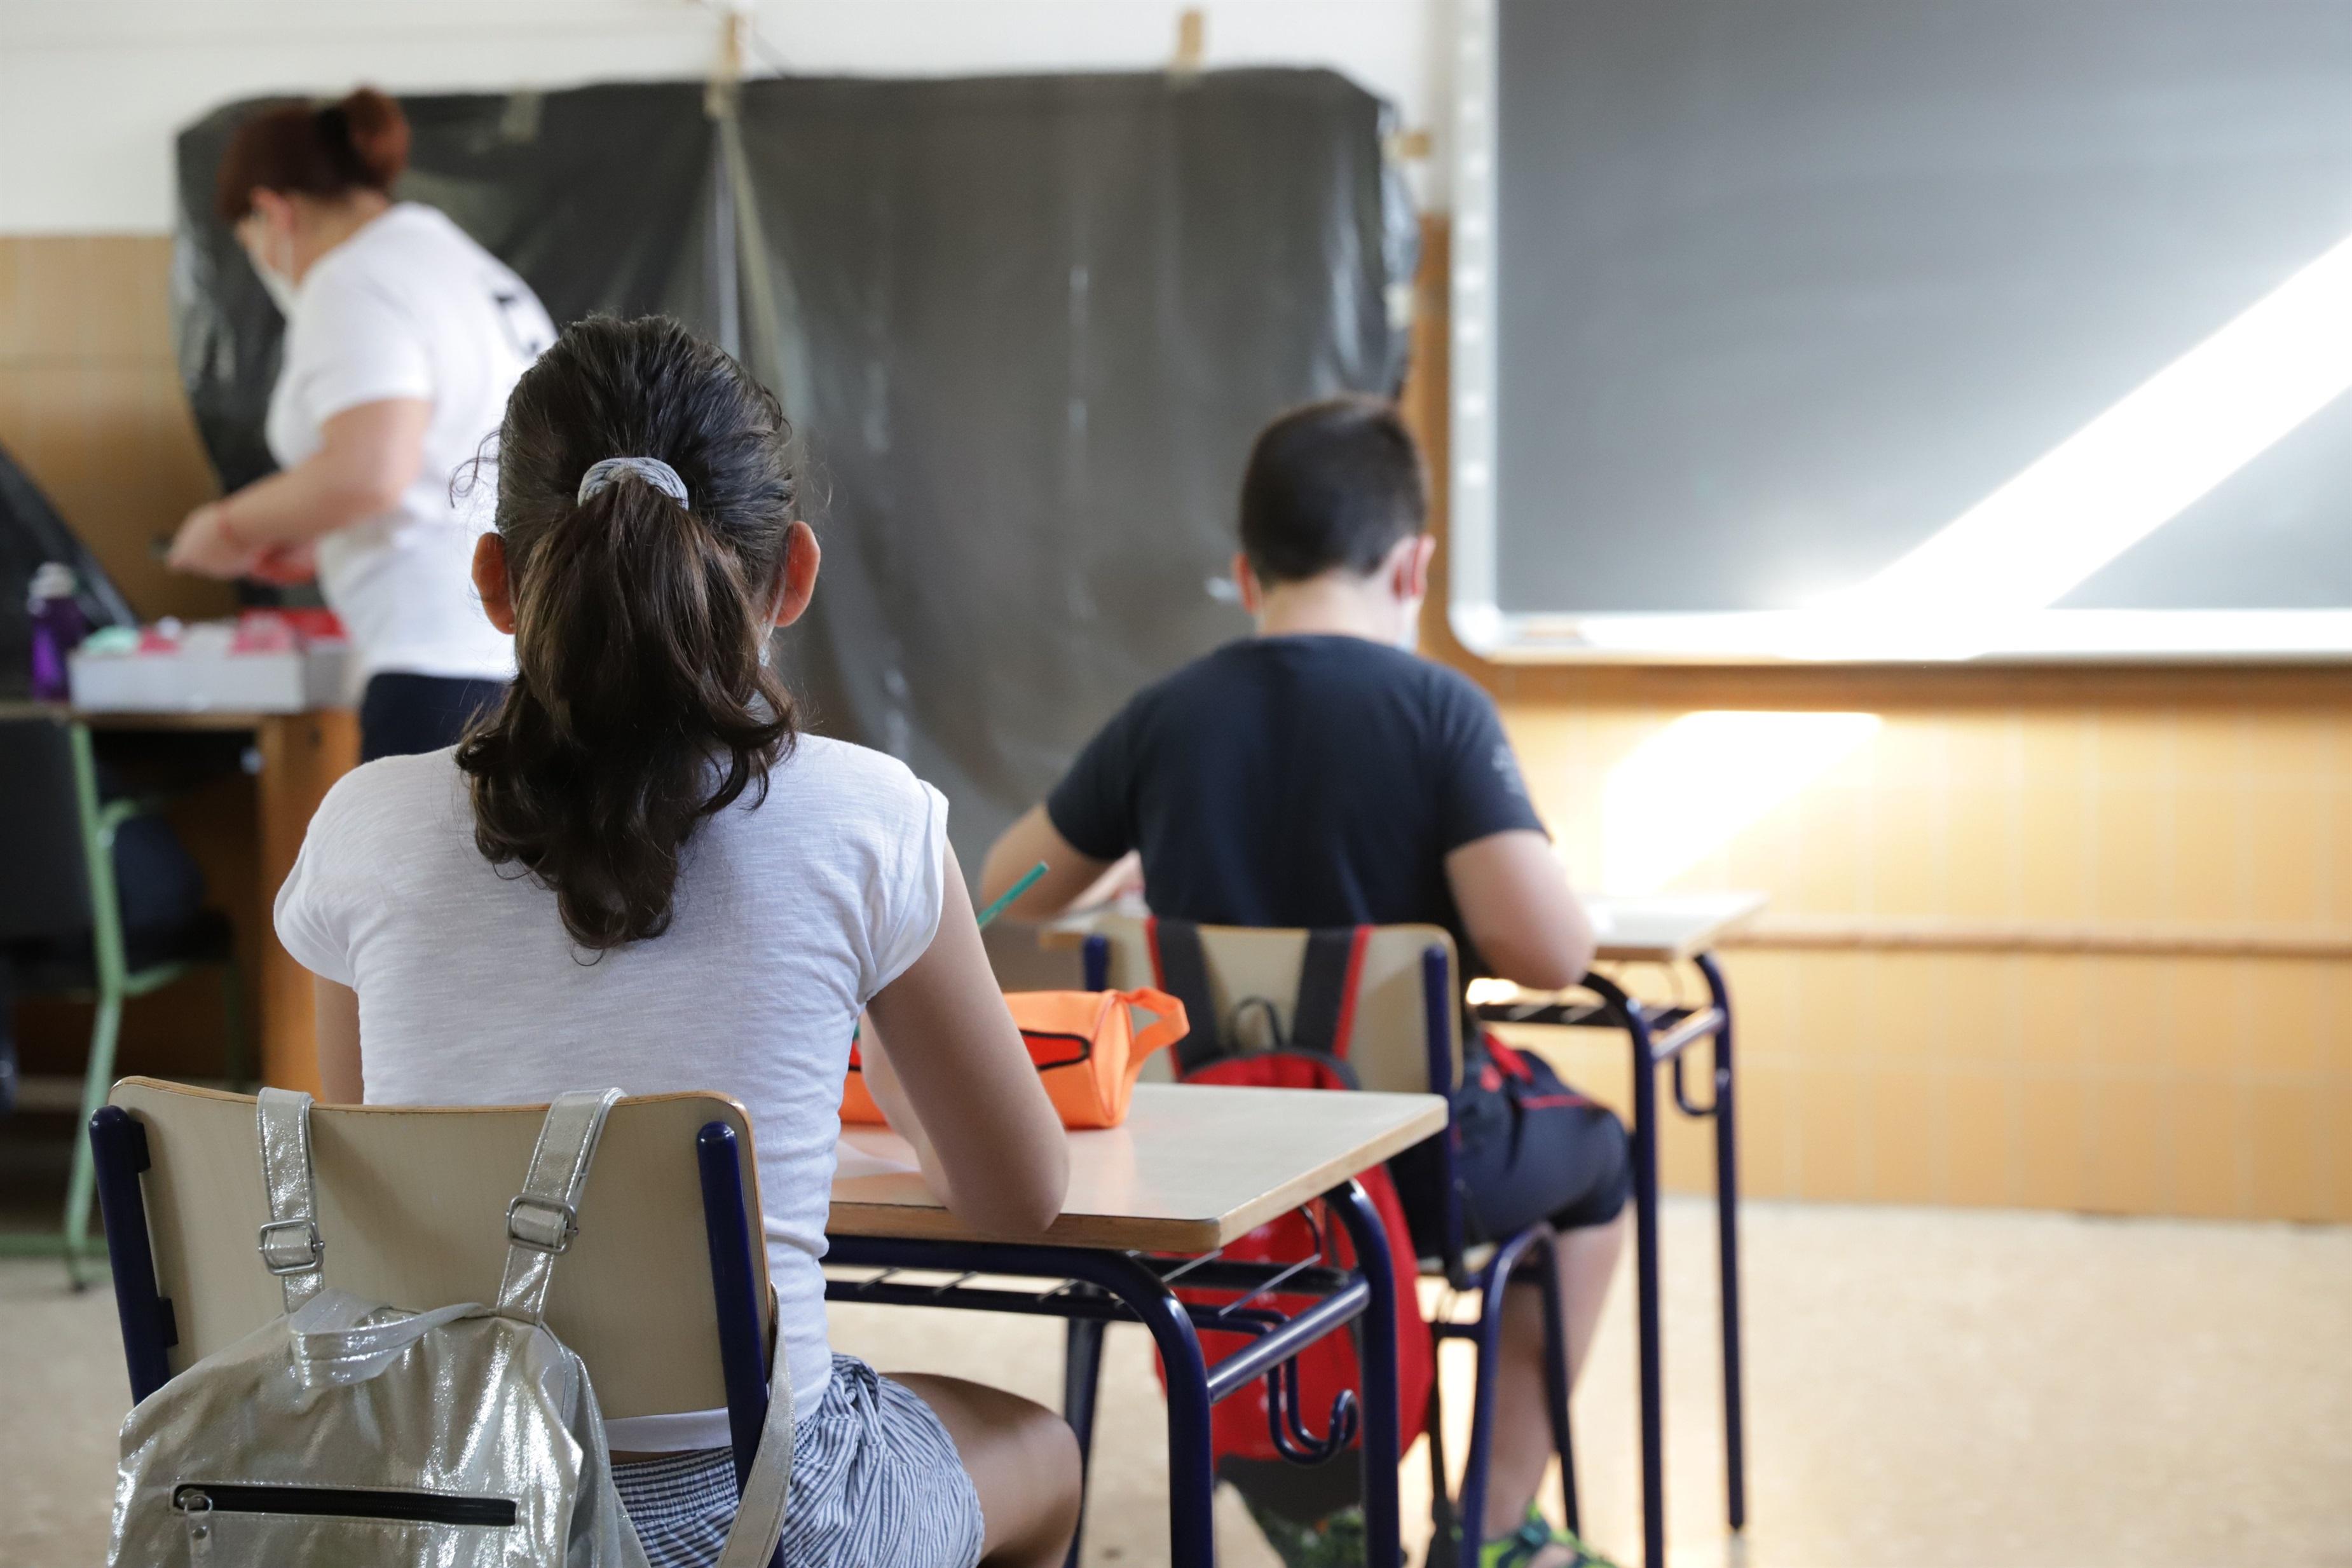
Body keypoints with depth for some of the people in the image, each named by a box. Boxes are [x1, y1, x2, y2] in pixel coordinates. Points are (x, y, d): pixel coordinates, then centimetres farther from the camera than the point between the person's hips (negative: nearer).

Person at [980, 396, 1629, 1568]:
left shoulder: (1165, 717, -6)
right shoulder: (1438, 711, -16)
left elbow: (1008, 897, 6)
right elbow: (1550, 951, -24)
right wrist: (1460, 934, -2)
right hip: (1419, 1163, -3)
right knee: (1593, 1152, 30)